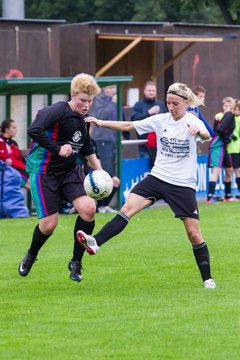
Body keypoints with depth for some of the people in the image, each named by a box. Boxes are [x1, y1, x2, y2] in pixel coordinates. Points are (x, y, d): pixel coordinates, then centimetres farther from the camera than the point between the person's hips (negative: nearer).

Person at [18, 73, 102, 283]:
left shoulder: (84, 119, 9)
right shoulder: (58, 111, -17)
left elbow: (87, 148, 24)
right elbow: (34, 130, -31)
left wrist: (99, 171, 19)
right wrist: (57, 149, -28)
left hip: (70, 171, 6)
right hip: (44, 171, -6)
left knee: (88, 208, -15)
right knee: (49, 224, -7)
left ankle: (76, 262, 1)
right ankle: (31, 256, 27)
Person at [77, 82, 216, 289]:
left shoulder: (192, 122, -9)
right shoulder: (161, 120, 2)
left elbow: (206, 136, -31)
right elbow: (129, 126, 5)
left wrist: (200, 131, -54)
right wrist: (102, 123, -5)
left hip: (183, 185, -3)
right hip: (157, 177, 3)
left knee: (194, 234, -1)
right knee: (128, 208, -17)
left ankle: (207, 278, 14)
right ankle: (95, 243, -27)